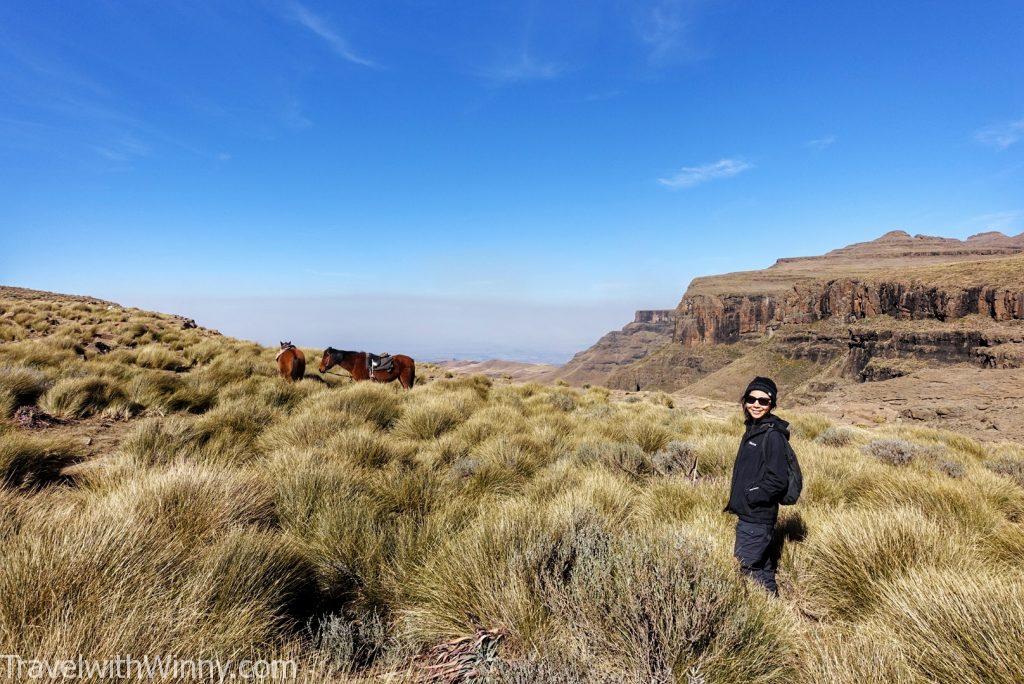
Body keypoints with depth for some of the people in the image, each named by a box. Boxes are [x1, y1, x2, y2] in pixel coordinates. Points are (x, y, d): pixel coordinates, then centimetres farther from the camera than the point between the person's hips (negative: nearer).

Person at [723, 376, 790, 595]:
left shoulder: (772, 435, -17)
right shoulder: (752, 430, 10)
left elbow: (778, 480, -21)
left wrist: (750, 497, -15)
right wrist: (736, 500, 13)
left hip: (757, 516, -9)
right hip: (748, 513, 9)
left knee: (749, 566, -2)